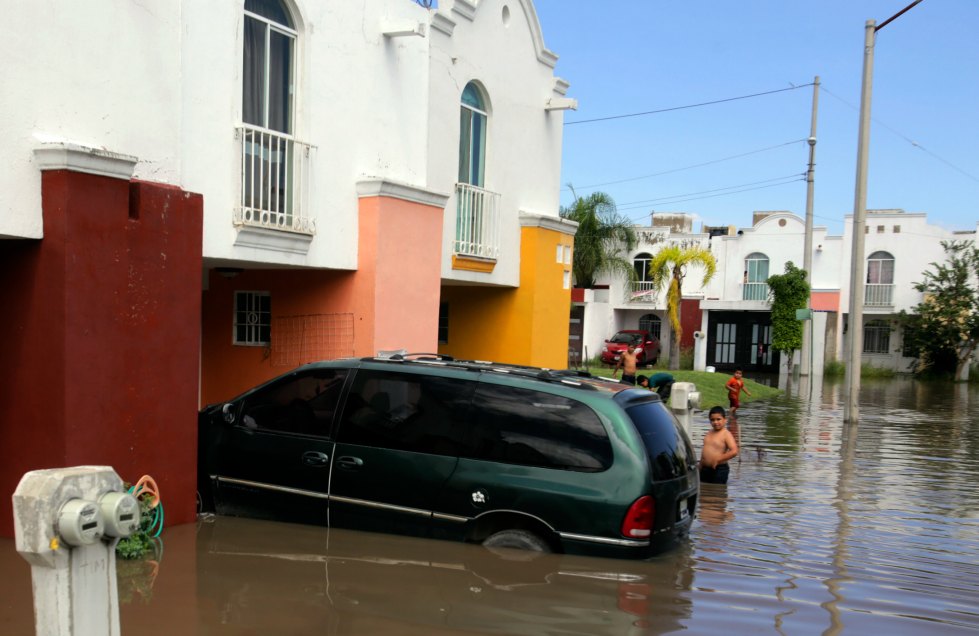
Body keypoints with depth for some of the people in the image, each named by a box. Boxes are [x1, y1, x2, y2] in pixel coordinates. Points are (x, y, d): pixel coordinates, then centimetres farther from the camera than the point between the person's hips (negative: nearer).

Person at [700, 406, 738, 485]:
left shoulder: (726, 434, -12)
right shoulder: (709, 433, 10)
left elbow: (734, 451, -24)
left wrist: (718, 459, -23)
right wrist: (700, 466, 18)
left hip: (719, 470, -7)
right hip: (705, 469, 7)